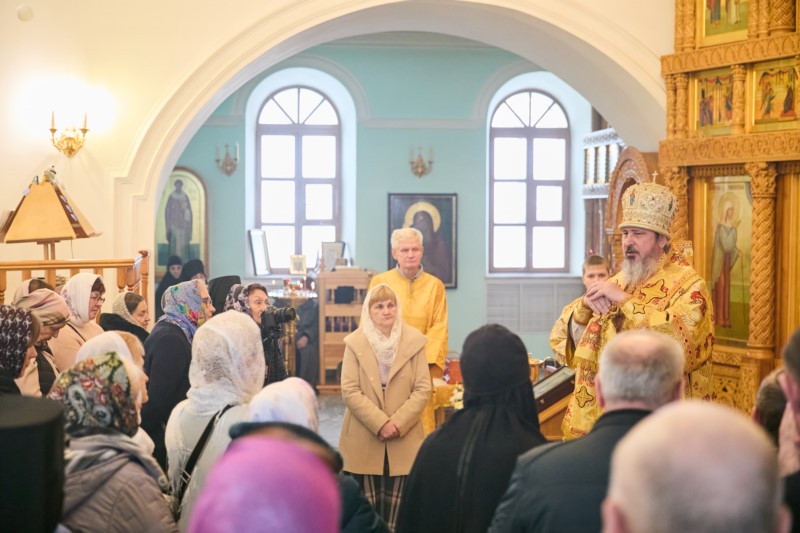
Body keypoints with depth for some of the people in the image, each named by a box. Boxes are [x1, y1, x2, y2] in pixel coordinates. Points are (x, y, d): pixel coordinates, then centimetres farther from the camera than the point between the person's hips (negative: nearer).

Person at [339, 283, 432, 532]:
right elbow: (350, 391, -7)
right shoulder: (355, 342, -2)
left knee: (396, 508, 5)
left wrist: (398, 423, -13)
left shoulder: (414, 340, 0)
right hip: (364, 439, 0)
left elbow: (423, 389, -3)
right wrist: (380, 423, -15)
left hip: (403, 440, 1)